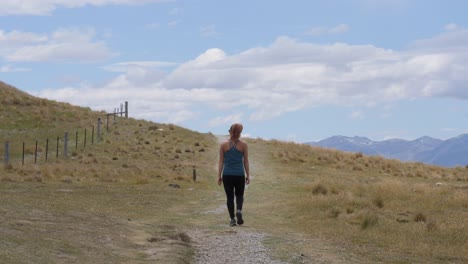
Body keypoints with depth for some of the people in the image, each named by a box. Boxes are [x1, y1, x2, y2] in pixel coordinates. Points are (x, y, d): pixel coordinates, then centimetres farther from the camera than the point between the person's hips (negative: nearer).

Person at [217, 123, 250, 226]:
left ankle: (232, 219, 3)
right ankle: (239, 210, -11)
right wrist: (248, 175, 9)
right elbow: (246, 161, 2)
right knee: (239, 195, 16)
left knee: (230, 197, 7)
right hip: (239, 174, 0)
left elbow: (221, 161, 1)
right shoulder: (243, 145, -1)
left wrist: (219, 176, 5)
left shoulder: (223, 145, 0)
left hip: (227, 175, 0)